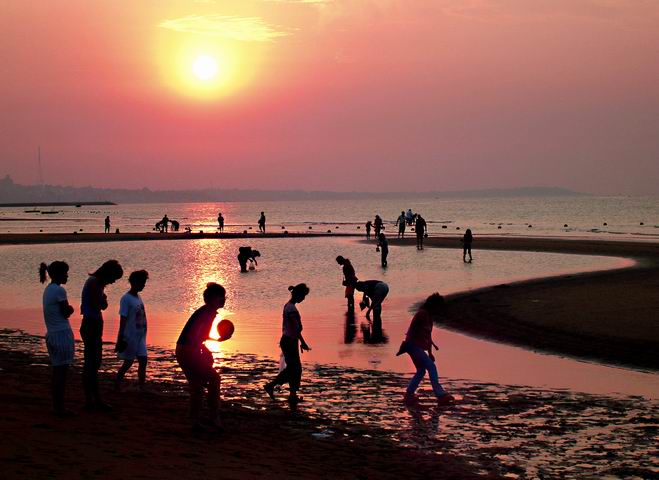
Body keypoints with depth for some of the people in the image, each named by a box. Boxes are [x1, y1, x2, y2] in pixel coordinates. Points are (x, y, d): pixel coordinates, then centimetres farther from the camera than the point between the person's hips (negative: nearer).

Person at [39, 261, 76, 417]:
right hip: (62, 334, -9)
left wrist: (68, 309, 3)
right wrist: (70, 309, 8)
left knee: (57, 370, 13)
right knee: (62, 370, -5)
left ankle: (57, 406, 17)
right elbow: (67, 312, -11)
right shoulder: (59, 290, -14)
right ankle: (60, 407, -2)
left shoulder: (48, 289, 14)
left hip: (51, 334, 9)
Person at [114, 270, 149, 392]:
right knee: (128, 362, 0)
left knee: (143, 360, 2)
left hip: (140, 336, 7)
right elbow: (123, 319, -15)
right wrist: (121, 338, -17)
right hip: (130, 336, -7)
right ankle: (117, 386, 12)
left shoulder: (138, 297, 12)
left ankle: (142, 388, 4)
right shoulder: (126, 299, -12)